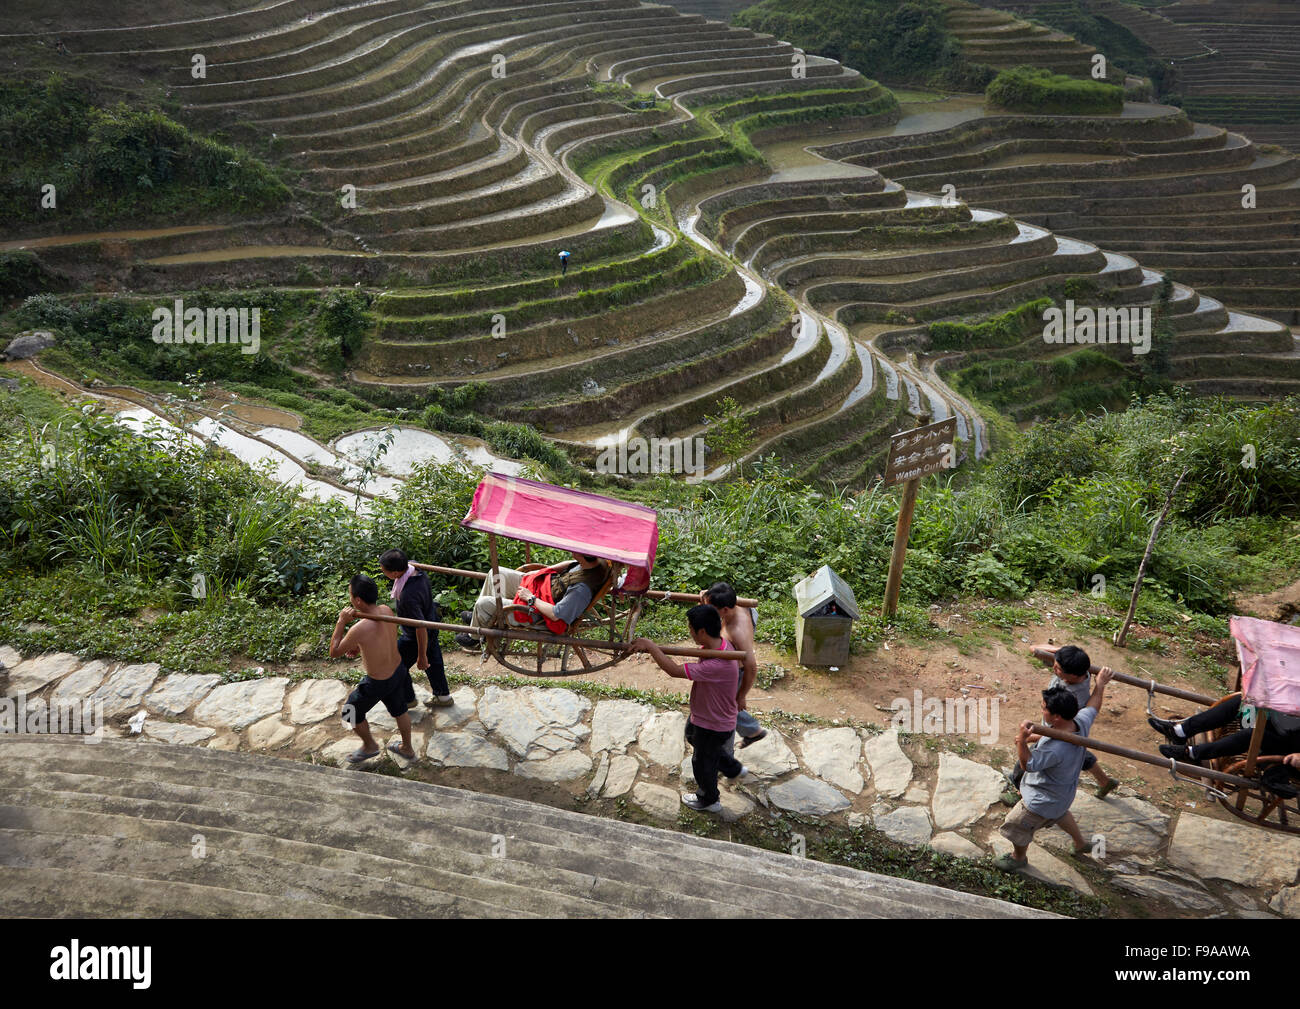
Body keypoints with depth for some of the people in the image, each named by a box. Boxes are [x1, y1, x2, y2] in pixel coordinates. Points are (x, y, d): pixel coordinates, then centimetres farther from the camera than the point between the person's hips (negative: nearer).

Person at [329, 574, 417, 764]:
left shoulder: (359, 629, -36)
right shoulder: (386, 611, -14)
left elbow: (334, 652, -18)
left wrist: (342, 621, -20)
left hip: (378, 683, -6)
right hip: (398, 670, 6)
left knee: (351, 712, 23)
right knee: (399, 710, 30)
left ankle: (370, 746, 46)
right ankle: (407, 748, 52)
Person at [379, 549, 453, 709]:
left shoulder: (408, 596, -42)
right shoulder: (415, 568, -17)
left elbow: (421, 628, -33)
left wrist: (422, 656, -20)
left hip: (416, 637, -8)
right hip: (432, 623, 8)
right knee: (433, 661, 27)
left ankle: (407, 699, 40)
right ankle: (443, 696, 47)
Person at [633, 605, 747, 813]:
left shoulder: (718, 665, -44)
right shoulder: (719, 643, -16)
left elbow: (675, 671, -40)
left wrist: (651, 646, -33)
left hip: (714, 726, -8)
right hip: (703, 714, 9)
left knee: (702, 762, 19)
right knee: (693, 737, 36)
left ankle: (709, 800, 49)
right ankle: (734, 769, 52)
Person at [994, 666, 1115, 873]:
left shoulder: (1055, 749, -45)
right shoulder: (1081, 722, -22)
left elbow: (1029, 765, -32)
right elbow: (1093, 707, 0)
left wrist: (1022, 741, -46)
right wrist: (1101, 684, 14)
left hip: (1044, 800, -8)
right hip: (1064, 792, 8)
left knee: (1016, 826, 17)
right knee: (1060, 814, 40)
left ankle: (1019, 857, 45)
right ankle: (1081, 843, 62)